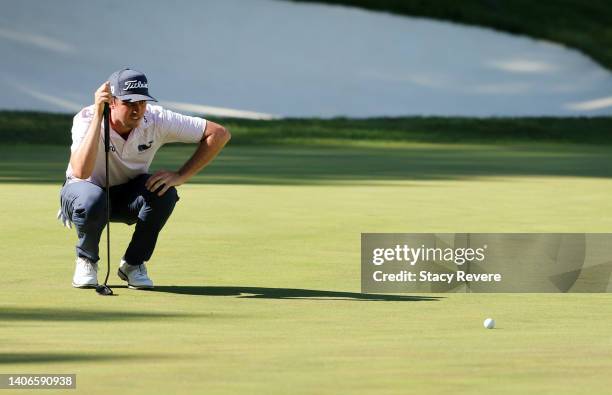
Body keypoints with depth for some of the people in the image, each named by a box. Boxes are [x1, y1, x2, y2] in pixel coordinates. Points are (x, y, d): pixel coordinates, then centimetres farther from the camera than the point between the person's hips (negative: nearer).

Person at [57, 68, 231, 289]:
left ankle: (134, 264, -6)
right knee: (92, 201, -38)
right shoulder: (87, 119, -29)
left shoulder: (157, 120, -23)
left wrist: (180, 176, -27)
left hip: (128, 198, 3)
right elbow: (81, 172, -47)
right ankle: (86, 261, -6)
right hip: (84, 189, -2)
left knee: (164, 192, -30)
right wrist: (97, 115, -48)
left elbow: (219, 134, -20)